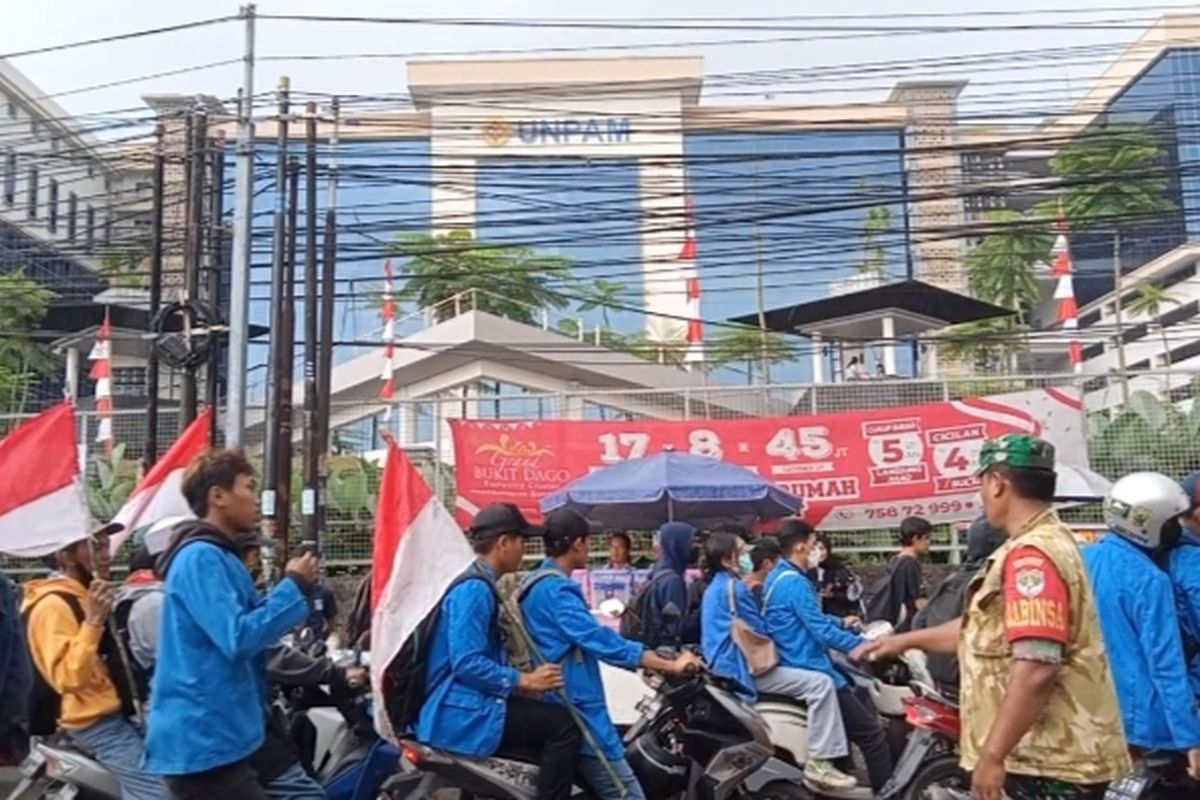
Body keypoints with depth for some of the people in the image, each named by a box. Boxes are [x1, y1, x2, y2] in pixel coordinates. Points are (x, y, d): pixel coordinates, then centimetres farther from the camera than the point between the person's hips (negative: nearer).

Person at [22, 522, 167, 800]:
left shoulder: (84, 596, 15)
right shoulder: (54, 605, -15)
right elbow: (67, 678, -26)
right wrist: (92, 621, -31)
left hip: (119, 711, 10)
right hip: (99, 722, -10)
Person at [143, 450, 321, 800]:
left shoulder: (218, 556, 16)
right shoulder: (200, 557, -17)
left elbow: (248, 623, 20)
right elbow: (238, 638, -25)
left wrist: (293, 586, 6)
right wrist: (294, 585, -16)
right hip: (203, 739, -10)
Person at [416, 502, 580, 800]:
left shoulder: (481, 586, 15)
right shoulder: (473, 590, -17)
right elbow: (466, 664, -25)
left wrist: (523, 679, 6)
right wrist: (524, 680, -20)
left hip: (470, 701, 11)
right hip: (461, 711, -11)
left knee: (552, 716, 18)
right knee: (563, 726, -15)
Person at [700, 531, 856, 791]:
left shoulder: (714, 586, 16)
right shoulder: (734, 587, -16)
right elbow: (759, 632, -13)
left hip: (722, 666, 11)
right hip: (742, 668, -11)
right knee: (820, 683, -18)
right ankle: (819, 761, -17)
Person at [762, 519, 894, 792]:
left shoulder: (777, 577, 13)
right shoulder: (795, 583, -19)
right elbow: (820, 630, -24)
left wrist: (841, 623, 27)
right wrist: (861, 644, -19)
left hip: (795, 667, 11)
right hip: (810, 672, -11)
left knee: (865, 712, 21)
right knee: (872, 732, -6)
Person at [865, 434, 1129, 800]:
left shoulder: (1032, 554, -21)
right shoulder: (1048, 541, 15)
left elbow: (1036, 669, -29)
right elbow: (987, 626, 24)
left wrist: (992, 755, -23)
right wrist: (907, 640, 27)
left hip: (1049, 760, -10)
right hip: (1048, 753, 10)